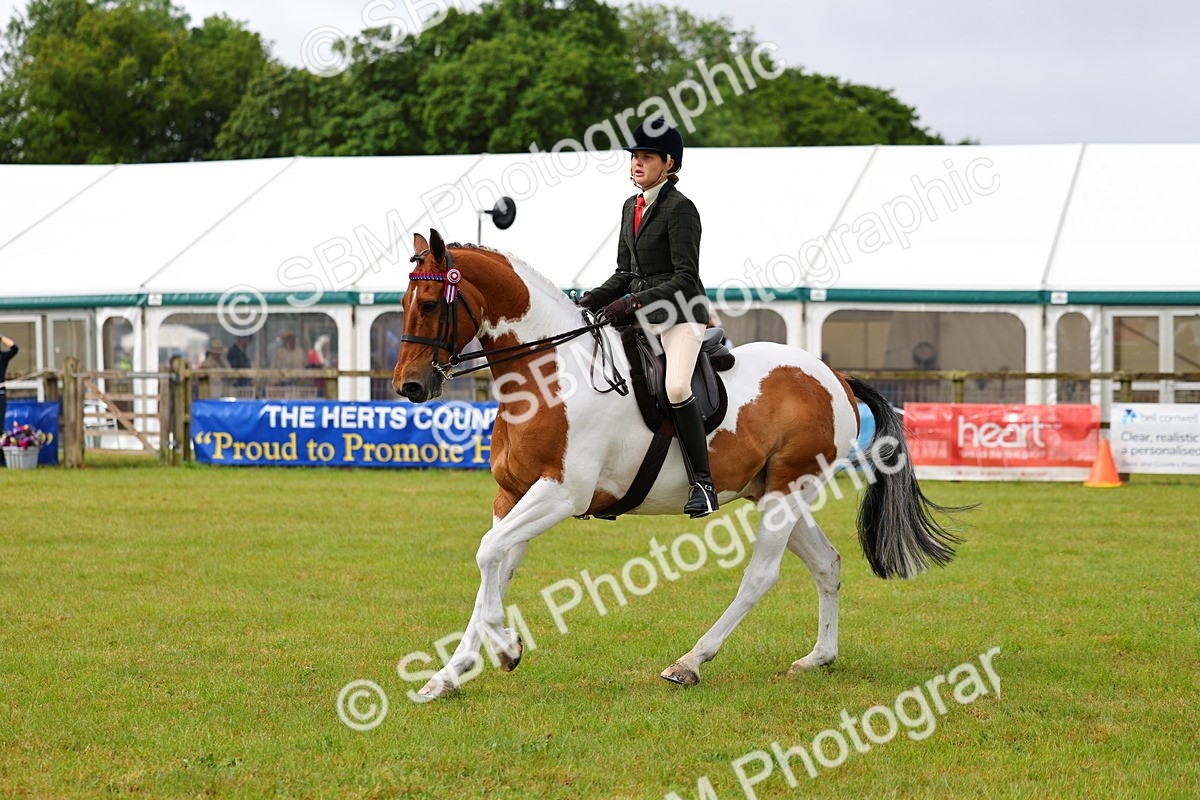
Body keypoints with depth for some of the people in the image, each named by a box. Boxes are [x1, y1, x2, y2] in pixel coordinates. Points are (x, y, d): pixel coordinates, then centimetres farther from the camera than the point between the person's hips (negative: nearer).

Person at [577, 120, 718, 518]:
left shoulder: (680, 208, -11)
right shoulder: (631, 207, 13)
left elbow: (685, 278, -16)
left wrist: (635, 302, -24)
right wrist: (594, 299, 0)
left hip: (681, 315, -9)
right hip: (641, 315, 9)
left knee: (676, 387, -30)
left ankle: (703, 484, -24)